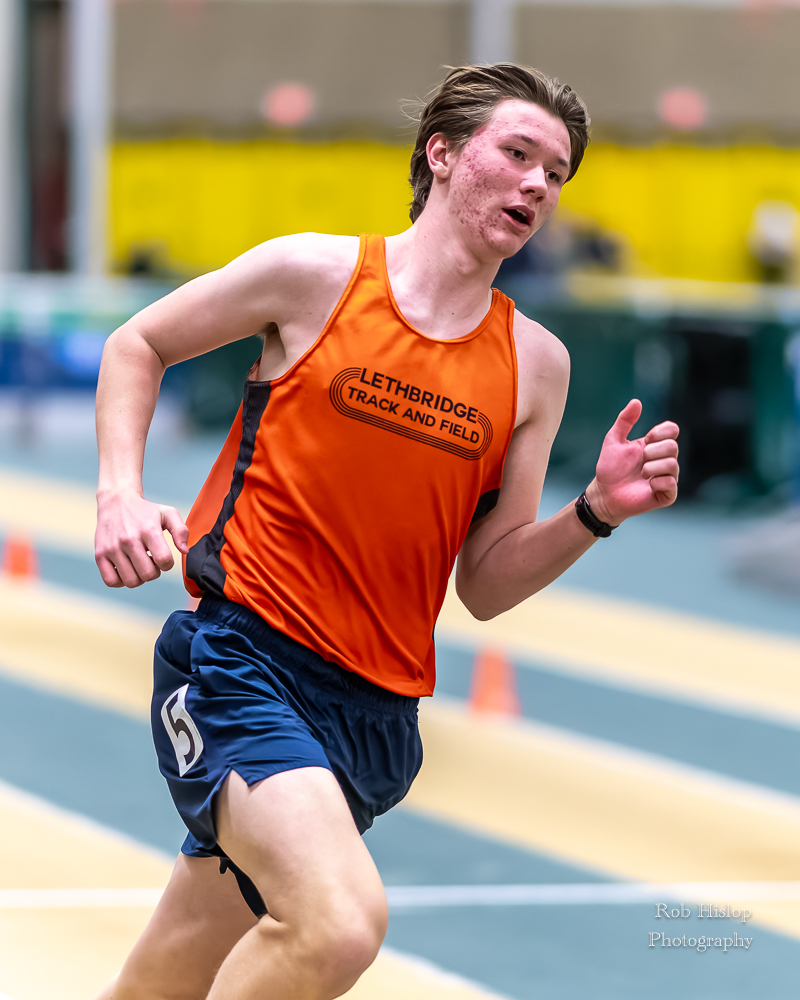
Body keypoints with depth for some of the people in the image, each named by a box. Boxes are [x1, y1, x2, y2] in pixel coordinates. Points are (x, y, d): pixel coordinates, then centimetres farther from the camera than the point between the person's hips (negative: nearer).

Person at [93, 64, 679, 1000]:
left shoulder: (536, 364, 7)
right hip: (241, 653, -5)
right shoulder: (315, 275, -4)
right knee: (341, 922, -29)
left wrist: (597, 512, -7)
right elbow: (136, 345, 10)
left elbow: (484, 585, 10)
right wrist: (120, 494, -5)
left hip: (373, 711, 5)